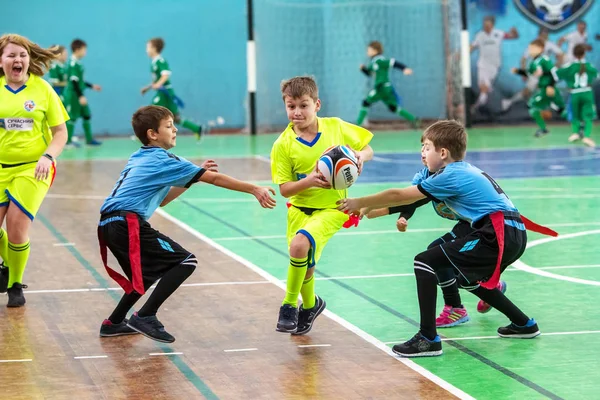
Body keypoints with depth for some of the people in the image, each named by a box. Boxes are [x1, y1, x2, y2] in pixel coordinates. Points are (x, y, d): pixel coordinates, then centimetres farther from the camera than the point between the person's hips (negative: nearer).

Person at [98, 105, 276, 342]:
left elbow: (161, 200, 28)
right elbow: (215, 179, -2)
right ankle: (145, 317, -10)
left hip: (109, 224, 9)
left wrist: (193, 177, 22)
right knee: (185, 262, -5)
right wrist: (254, 189, 1)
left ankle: (114, 323, 26)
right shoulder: (163, 160, -3)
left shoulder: (139, 159, 22)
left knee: (149, 272, 26)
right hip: (127, 223, -9)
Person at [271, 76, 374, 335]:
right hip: (300, 208, 2)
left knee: (300, 244, -27)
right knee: (305, 265, 4)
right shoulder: (283, 144, -8)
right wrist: (310, 180, -27)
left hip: (331, 208, -2)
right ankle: (310, 305, 39)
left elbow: (368, 149, 6)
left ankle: (290, 305, -7)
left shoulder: (336, 127, -6)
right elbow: (284, 189, -9)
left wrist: (360, 156, -17)